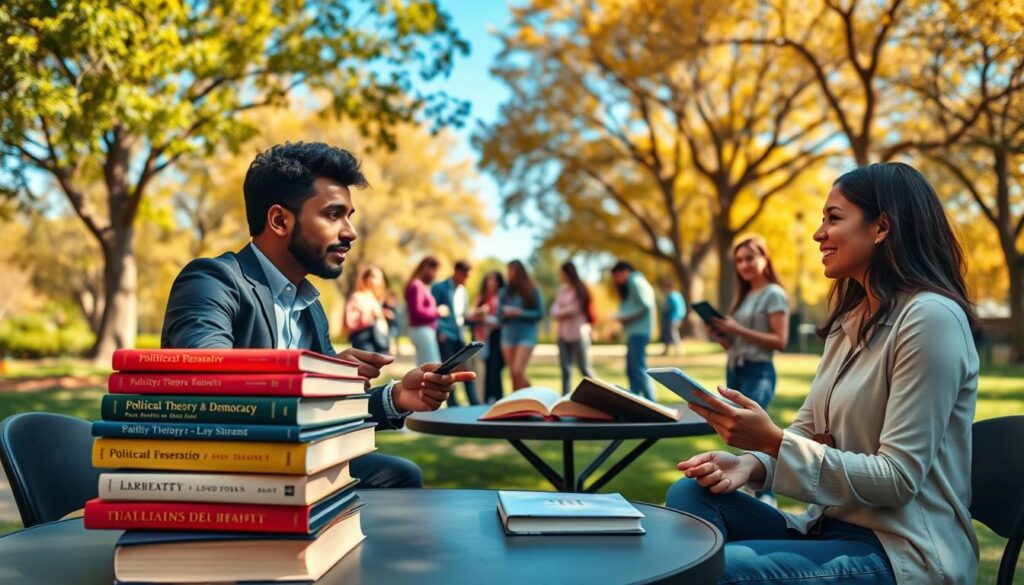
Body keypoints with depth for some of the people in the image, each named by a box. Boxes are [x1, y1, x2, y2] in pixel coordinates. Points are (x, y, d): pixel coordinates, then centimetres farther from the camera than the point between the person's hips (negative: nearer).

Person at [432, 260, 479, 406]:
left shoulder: (463, 290, 15)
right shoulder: (440, 288, -4)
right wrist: (439, 331, -15)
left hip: (459, 335, 6)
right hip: (445, 335, -6)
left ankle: (475, 404, 7)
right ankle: (453, 405, 4)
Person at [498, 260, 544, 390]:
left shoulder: (532, 291, -2)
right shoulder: (505, 291, 5)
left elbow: (539, 313, -3)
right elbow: (499, 313, 8)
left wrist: (520, 312, -14)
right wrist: (506, 312, -14)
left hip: (526, 335, -3)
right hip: (508, 335, 3)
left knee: (518, 371, -14)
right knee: (513, 374, 4)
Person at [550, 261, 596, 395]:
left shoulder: (579, 290, -6)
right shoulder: (562, 289, 11)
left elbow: (574, 309, -10)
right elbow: (554, 311, 6)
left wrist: (561, 312, 3)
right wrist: (565, 311, -12)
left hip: (578, 334, -6)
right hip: (563, 334, 6)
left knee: (584, 368, -1)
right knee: (565, 369, 4)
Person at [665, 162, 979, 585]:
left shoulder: (930, 317, -16)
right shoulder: (850, 319, 12)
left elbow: (898, 479, -19)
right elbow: (805, 431, 10)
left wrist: (772, 441, -25)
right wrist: (750, 462, -10)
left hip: (901, 551, -8)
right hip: (832, 526, 8)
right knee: (691, 495, -11)